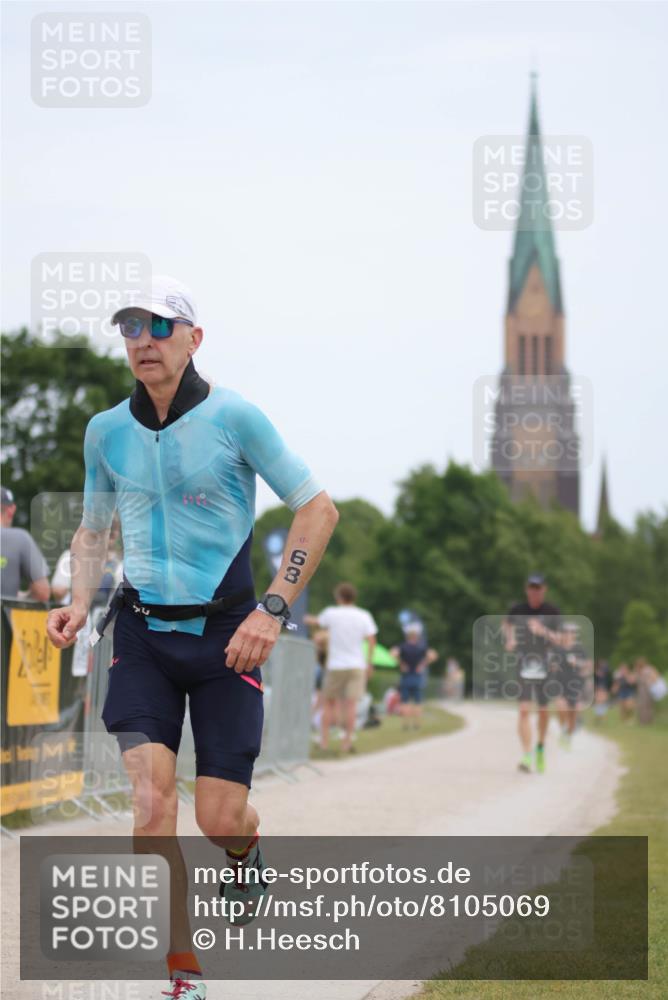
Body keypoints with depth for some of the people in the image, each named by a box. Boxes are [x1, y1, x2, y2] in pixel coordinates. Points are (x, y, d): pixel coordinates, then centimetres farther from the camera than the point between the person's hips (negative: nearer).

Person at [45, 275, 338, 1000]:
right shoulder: (106, 431, 4)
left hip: (224, 636, -2)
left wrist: (272, 609, -12)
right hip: (142, 633, 2)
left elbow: (318, 509, -4)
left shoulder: (234, 417, -7)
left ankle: (246, 855, 37)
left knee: (220, 819, -3)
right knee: (150, 802, -15)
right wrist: (78, 602, 1)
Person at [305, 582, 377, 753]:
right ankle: (347, 742, -9)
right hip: (356, 666, 1)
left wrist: (308, 618, 41)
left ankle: (324, 741, 7)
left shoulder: (332, 613, -1)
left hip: (335, 667, -1)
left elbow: (317, 621, 19)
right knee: (351, 703, -4)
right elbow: (371, 640, -4)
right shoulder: (364, 616, 1)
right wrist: (370, 663, 4)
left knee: (328, 702, 9)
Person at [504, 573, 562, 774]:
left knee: (544, 711, 8)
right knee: (524, 710, -13)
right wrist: (510, 639, 3)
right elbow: (507, 624, 21)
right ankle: (526, 756, -18)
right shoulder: (517, 610, 0)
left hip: (545, 665, 1)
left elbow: (557, 641, -7)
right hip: (523, 665, -1)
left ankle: (540, 747, 34)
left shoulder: (552, 612, -1)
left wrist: (543, 632, -25)